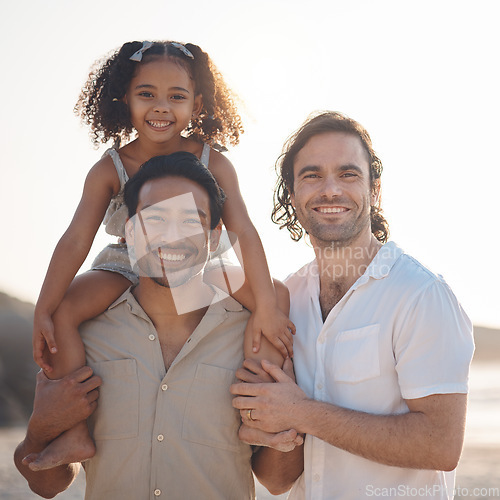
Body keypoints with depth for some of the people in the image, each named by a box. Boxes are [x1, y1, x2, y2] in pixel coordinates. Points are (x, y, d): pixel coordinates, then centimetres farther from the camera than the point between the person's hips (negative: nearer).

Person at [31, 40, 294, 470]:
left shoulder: (212, 162, -15)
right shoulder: (109, 169, -14)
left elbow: (242, 233, -21)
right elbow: (75, 241, -18)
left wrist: (266, 307, -29)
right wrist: (44, 312, -26)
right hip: (126, 268, 0)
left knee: (273, 293, -20)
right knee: (63, 310, -24)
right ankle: (76, 434, -15)